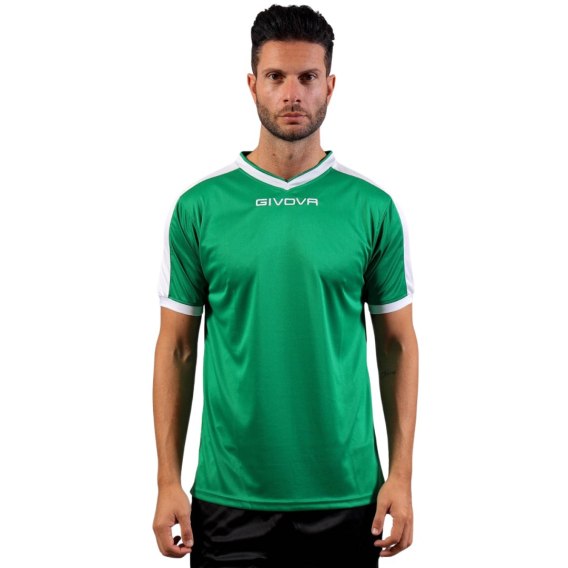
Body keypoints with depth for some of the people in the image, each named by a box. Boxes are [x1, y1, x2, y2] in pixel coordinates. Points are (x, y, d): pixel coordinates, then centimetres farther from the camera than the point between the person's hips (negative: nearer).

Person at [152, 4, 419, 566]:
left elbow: (398, 344, 4)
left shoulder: (373, 207, 0)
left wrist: (400, 476, -1)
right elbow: (176, 348, 3)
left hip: (346, 497, 1)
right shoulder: (199, 207, -1)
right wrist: (168, 481, -2)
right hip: (229, 499, 0)